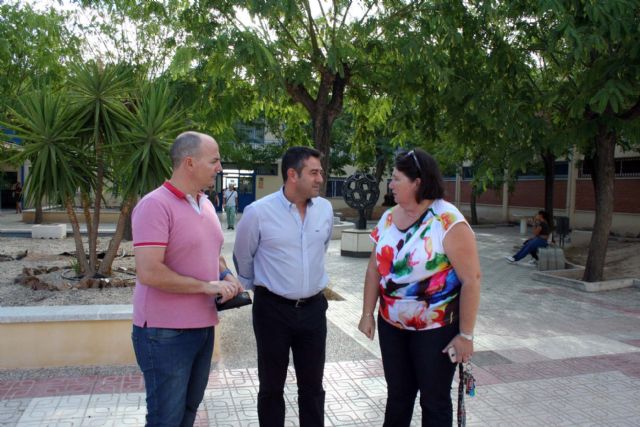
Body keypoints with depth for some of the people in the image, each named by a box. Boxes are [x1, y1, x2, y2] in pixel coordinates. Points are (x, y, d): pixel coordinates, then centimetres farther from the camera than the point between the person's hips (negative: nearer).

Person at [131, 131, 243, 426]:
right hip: (165, 332, -8)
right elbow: (149, 272, -25)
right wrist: (207, 286, -19)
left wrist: (227, 277, 2)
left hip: (203, 326, 8)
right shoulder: (155, 205, -17)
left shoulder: (206, 204, 10)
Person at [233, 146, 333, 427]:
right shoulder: (258, 212, -14)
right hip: (272, 309, -3)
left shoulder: (326, 209, -2)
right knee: (272, 386, 12)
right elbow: (243, 258, 2)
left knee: (312, 385, 15)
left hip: (313, 308, 4)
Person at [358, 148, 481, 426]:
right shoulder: (388, 218, 1)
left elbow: (471, 279, -17)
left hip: (437, 328, -5)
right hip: (391, 325, 5)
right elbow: (375, 268, 7)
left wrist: (466, 334, -16)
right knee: (397, 395, 18)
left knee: (434, 400, 11)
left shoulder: (449, 222, -18)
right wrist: (367, 314, 6)